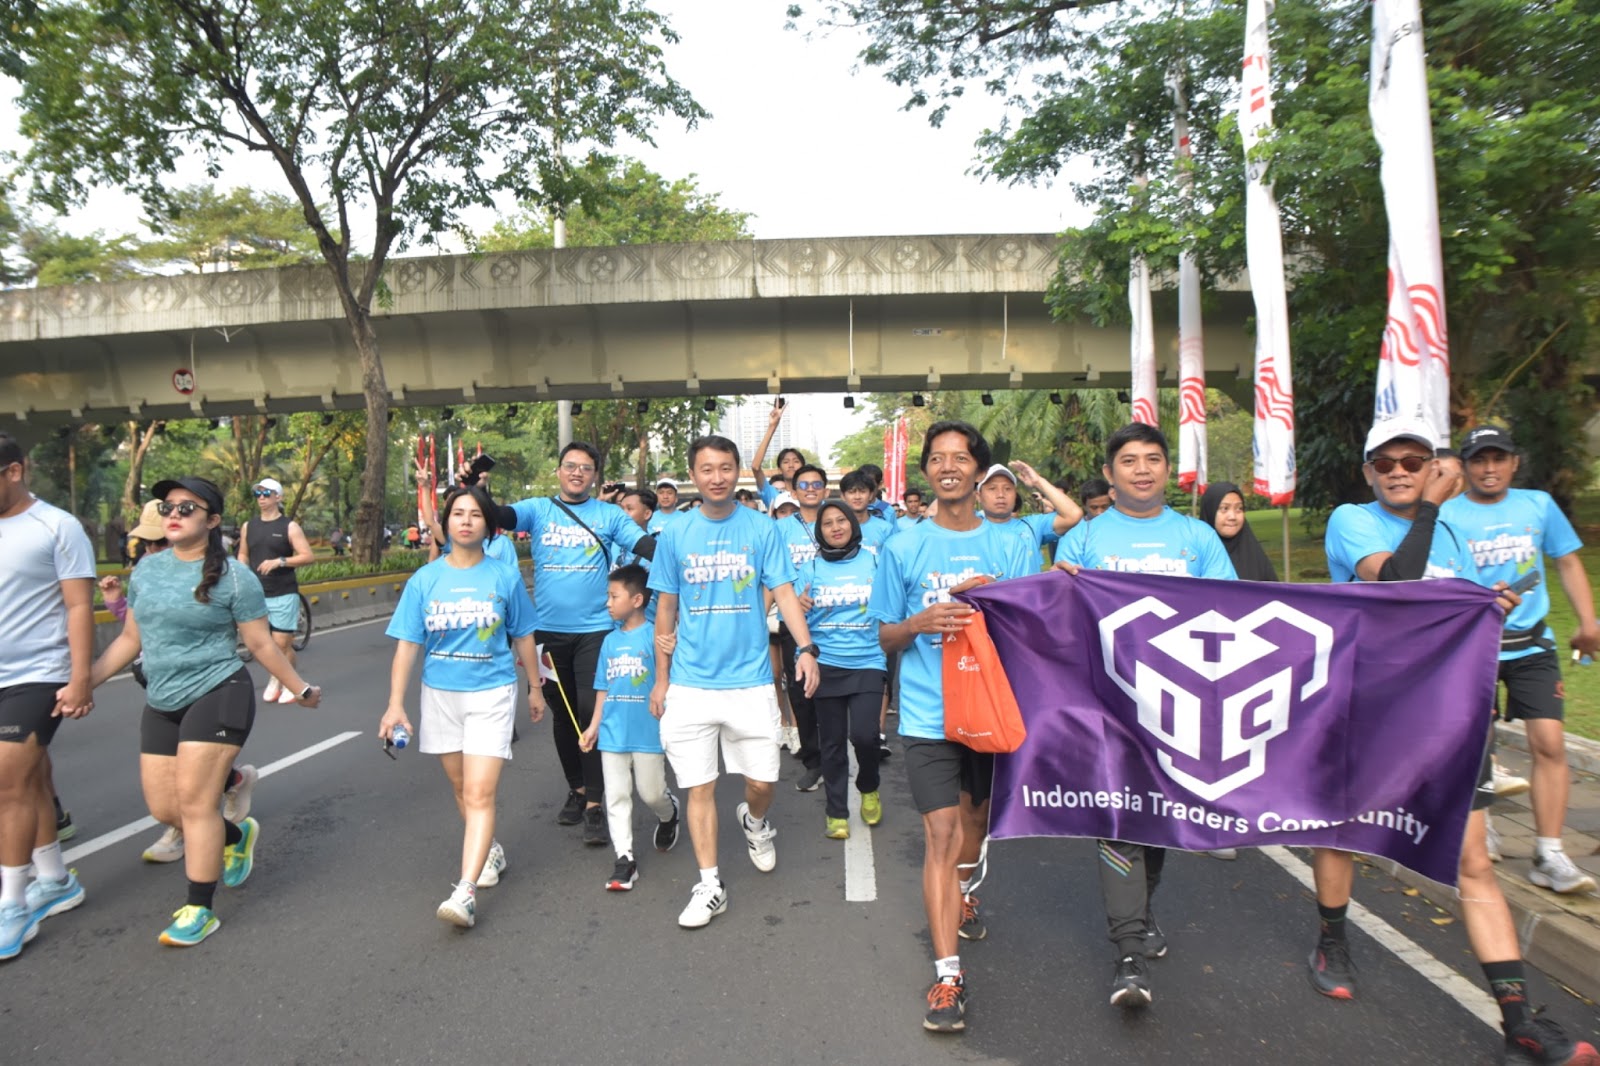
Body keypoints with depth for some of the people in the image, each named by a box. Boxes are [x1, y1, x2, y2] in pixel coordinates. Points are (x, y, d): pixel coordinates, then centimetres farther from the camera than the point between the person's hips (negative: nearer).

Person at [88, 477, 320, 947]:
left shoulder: (233, 576, -9)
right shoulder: (146, 569, 8)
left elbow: (261, 645, -4)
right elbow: (130, 638, 16)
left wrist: (301, 689, -2)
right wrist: (84, 682, 10)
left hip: (218, 696, -6)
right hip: (161, 704, 7)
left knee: (195, 802, -6)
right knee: (163, 808, 9)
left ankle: (199, 911, 9)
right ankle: (238, 835, 38)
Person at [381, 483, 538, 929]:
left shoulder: (505, 576, -3)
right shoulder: (424, 580, -1)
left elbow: (523, 637, 7)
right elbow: (407, 645, 0)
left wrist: (535, 688, 13)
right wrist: (395, 704, -7)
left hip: (492, 693, -3)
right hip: (440, 694, 3)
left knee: (480, 792, -11)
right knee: (460, 786, 17)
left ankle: (465, 892, -13)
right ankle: (489, 850, 40)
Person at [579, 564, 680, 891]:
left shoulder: (654, 635, -10)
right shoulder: (610, 641, 8)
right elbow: (603, 688, 13)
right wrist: (594, 726, 12)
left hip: (648, 732, -5)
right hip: (613, 733, 5)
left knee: (651, 793, 8)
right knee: (616, 797, 5)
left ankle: (668, 815, 42)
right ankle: (624, 858, 14)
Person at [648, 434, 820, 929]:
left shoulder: (762, 530, -1)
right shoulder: (674, 535, 3)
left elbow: (784, 593, -3)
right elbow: (666, 610, 9)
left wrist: (806, 648, -19)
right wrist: (661, 679, 9)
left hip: (750, 680, -1)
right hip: (690, 683, 1)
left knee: (761, 780, 6)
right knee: (699, 786, 5)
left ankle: (755, 822, 41)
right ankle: (710, 885, 18)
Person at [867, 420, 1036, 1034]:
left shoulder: (1010, 548, 2)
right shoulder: (903, 550, -1)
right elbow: (886, 637, 3)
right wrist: (922, 622, -18)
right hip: (927, 712, -2)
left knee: (975, 816, 21)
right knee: (941, 833, -9)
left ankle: (963, 892, 52)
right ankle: (947, 975, -2)